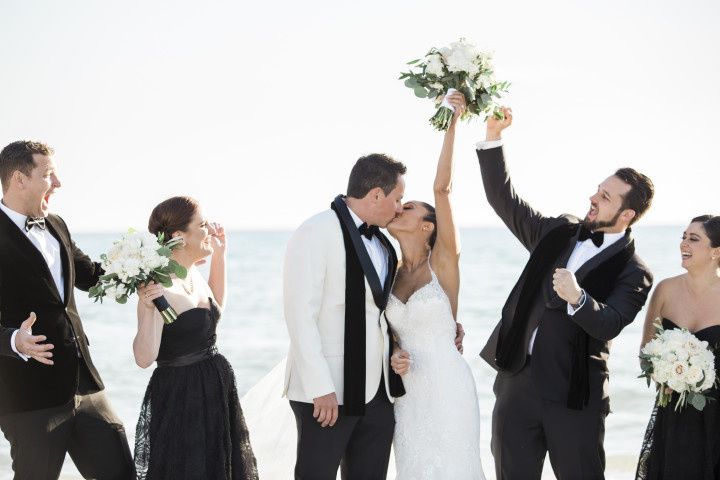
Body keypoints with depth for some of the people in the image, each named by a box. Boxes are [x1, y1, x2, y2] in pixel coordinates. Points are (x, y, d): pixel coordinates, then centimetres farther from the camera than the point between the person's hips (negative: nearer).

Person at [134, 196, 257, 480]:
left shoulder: (193, 274, 4)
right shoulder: (157, 287, -21)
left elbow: (216, 306, 26)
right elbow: (144, 358, -25)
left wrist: (219, 255, 17)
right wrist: (148, 308, -38)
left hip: (216, 391, 9)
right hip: (179, 399, -9)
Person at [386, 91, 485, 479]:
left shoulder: (443, 262, -6)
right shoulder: (391, 274, 8)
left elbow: (442, 188, -15)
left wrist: (452, 124, -18)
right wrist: (393, 358, -5)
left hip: (447, 388, -5)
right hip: (407, 391, 5)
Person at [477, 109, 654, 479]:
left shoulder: (632, 272, -6)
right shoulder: (560, 233, 9)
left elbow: (609, 324, -21)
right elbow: (504, 200, 9)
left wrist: (578, 299, -41)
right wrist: (493, 137, 0)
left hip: (574, 398, -5)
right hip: (516, 383, 5)